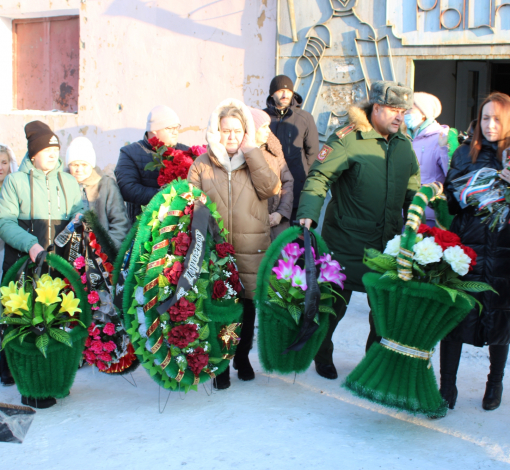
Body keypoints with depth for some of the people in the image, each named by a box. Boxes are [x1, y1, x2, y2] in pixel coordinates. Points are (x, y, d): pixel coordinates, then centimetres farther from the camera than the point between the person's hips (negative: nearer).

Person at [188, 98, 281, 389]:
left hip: (251, 250, 1)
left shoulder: (256, 162, 9)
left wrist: (251, 150, -9)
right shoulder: (202, 164, 6)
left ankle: (243, 357, 32)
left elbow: (271, 188, -12)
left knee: (247, 306, 10)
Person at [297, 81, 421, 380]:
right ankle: (322, 354, 29)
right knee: (336, 301, 6)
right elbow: (319, 176, -17)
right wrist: (308, 214, -30)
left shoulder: (404, 144, 9)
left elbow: (413, 188, 18)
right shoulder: (348, 139, -12)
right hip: (347, 241, -5)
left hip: (388, 242, 6)